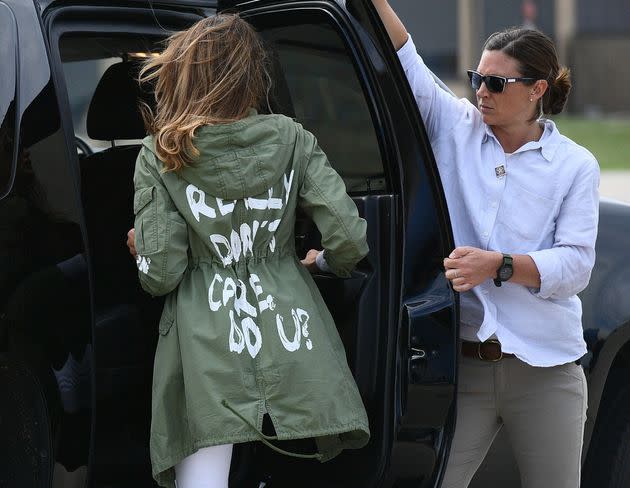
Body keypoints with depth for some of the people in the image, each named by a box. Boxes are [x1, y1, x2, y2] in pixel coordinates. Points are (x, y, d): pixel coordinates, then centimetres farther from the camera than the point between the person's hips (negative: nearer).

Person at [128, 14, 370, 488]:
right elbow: (349, 239, -4)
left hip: (208, 344, -2)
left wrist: (141, 249, 16)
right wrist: (325, 261, 19)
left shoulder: (160, 156, -2)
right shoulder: (290, 140, 2)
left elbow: (160, 274, -6)